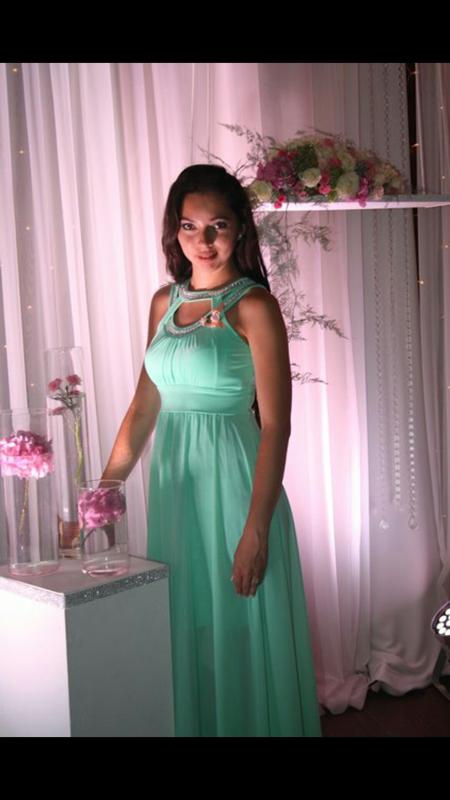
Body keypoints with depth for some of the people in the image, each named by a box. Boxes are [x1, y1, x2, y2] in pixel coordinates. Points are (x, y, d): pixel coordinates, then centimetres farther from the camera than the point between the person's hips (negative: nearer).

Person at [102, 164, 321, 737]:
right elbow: (144, 406, 13)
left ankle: (251, 726, 26)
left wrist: (256, 532, -18)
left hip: (233, 480, -6)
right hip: (174, 480, 6)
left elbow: (276, 427, -13)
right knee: (185, 630, 16)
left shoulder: (253, 306, -9)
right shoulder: (165, 301, 9)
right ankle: (192, 724, 34)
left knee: (241, 635, 6)